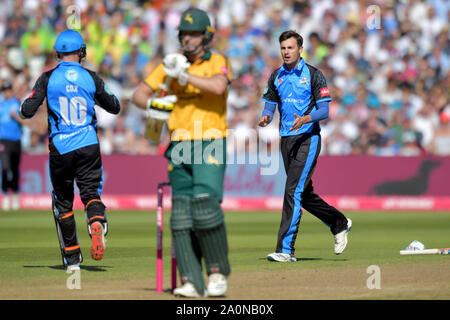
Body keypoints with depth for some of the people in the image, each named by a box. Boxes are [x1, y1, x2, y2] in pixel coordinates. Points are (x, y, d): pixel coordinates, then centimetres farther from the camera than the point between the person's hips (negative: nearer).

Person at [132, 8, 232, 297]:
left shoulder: (217, 62, 1)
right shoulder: (170, 64, 13)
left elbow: (218, 87, -22)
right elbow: (139, 95, 12)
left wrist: (184, 75, -20)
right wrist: (155, 104, -8)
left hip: (211, 146, -5)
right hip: (179, 147, 5)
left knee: (206, 204, -19)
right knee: (181, 214, -1)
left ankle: (219, 271, -2)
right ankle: (191, 282, 0)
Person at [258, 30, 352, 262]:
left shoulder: (313, 75, -4)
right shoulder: (276, 76, 12)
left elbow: (324, 110, -9)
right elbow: (270, 106, 14)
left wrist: (305, 119, -29)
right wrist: (265, 118, -10)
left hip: (308, 137, -6)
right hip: (286, 139, 6)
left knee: (294, 190, -16)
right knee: (304, 194, 13)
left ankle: (286, 249, -19)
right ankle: (339, 224, 36)